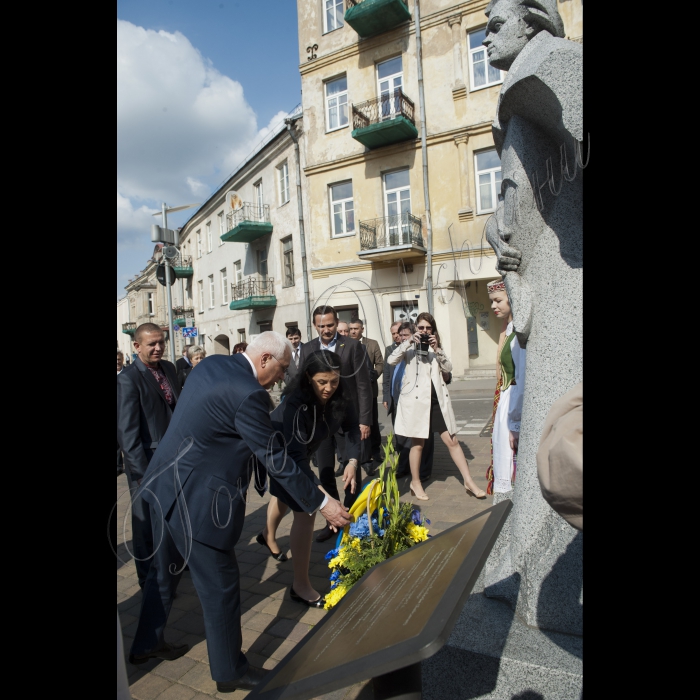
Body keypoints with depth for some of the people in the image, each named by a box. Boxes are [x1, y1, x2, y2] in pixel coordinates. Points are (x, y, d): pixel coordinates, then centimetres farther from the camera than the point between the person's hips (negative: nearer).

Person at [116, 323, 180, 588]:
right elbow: (127, 432, -18)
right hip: (147, 463, -6)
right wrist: (142, 472, -19)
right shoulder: (128, 379, -16)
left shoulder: (169, 368, 3)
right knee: (146, 524, 12)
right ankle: (149, 579, 32)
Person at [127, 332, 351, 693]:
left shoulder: (212, 363, 2)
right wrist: (321, 503, -12)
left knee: (165, 569, 27)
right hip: (195, 499, -10)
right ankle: (230, 672, 29)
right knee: (220, 586, 9)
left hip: (166, 484, 10)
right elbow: (275, 459, -21)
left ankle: (146, 644, 49)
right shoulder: (248, 394, -25)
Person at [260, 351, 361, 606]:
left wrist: (352, 461, -25)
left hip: (297, 453, 7)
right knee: (305, 509, -15)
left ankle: (268, 536, 60)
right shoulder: (295, 404, -41)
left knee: (284, 496, 30)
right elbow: (295, 456, -48)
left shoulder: (339, 398, -24)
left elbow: (351, 427, -10)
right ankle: (300, 585, 0)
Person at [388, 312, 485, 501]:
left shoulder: (436, 346, 15)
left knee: (452, 440, 3)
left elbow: (448, 368, 2)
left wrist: (437, 349, -10)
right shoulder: (410, 347, 4)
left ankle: (469, 481, 10)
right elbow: (391, 360, -13)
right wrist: (408, 342, -17)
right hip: (416, 398, -3)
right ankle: (415, 483, 20)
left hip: (437, 398, 3)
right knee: (418, 443, 5)